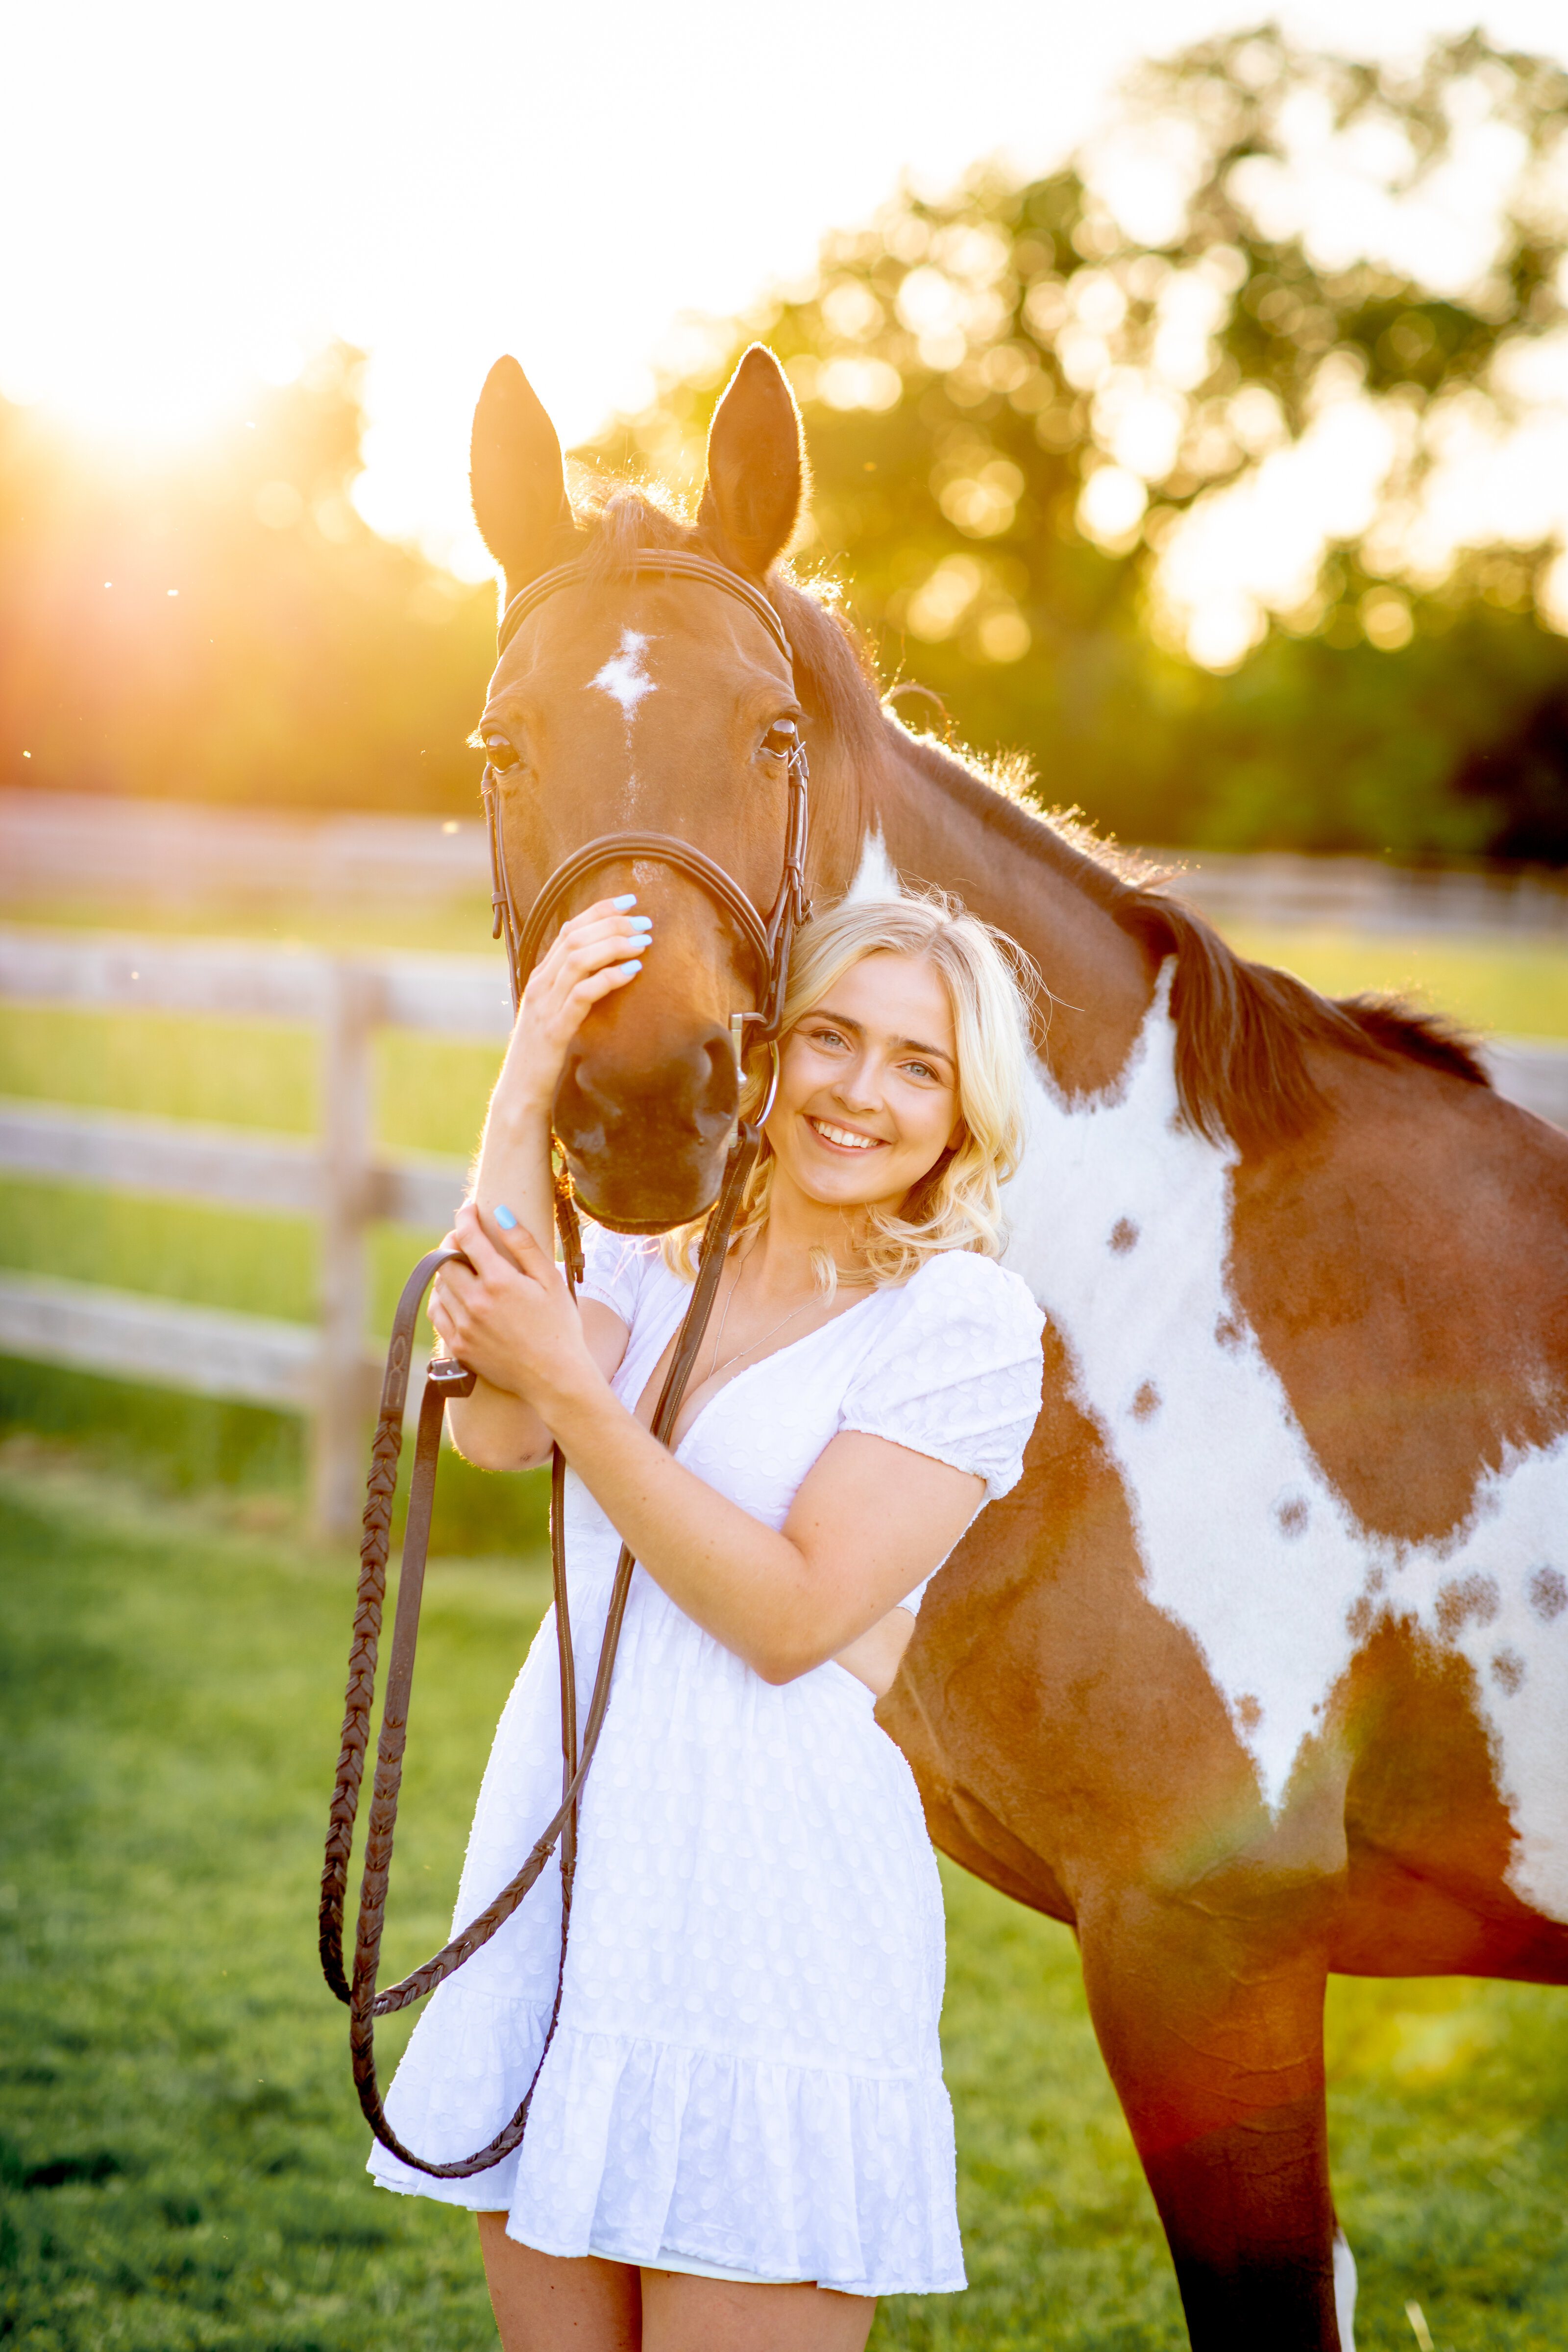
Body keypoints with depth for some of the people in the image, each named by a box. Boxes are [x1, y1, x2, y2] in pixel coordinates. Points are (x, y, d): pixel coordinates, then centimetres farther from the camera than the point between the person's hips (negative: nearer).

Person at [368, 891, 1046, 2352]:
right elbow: (495, 1432, -12)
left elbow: (794, 1617, -14)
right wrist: (525, 1094, -15)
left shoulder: (968, 1318, -6)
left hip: (766, 1891, -6)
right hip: (556, 1866, 6)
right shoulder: (648, 1259, 9)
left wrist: (570, 1384, -18)